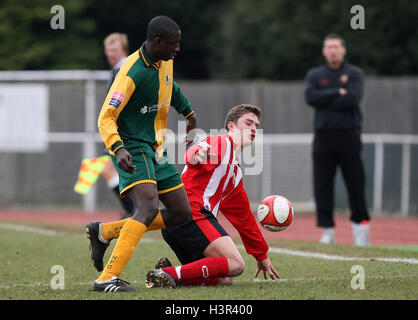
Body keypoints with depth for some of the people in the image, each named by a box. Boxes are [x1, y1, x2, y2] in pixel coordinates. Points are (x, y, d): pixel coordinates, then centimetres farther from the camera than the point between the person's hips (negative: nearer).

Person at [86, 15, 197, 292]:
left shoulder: (165, 61, 6)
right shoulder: (132, 72, -21)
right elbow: (106, 118, -21)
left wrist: (188, 112, 39)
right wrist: (118, 149, -36)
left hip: (156, 150, 9)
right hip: (132, 148, -9)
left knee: (181, 212, 7)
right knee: (149, 208, -28)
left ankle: (103, 232, 16)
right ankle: (107, 278, -32)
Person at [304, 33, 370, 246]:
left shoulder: (354, 73, 6)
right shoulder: (314, 75, 13)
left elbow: (354, 98, -12)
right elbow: (310, 97, -6)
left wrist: (325, 101, -7)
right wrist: (338, 93, -9)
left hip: (348, 135, -2)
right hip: (323, 137, 2)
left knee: (356, 183, -3)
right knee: (322, 186, -2)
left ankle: (360, 225, 8)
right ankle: (327, 232, 3)